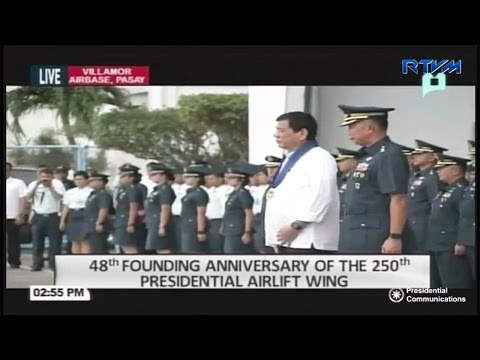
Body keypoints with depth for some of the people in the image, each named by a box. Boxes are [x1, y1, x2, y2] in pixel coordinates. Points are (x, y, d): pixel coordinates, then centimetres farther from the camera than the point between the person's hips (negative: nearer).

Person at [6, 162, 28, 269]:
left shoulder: (18, 183, -1)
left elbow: (23, 200, -5)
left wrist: (20, 215, -12)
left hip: (13, 217, -4)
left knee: (13, 240, 3)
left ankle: (14, 262, 10)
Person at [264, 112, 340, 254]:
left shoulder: (319, 158, -8)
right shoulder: (290, 159, 22)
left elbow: (321, 196, -20)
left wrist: (296, 226, -21)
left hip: (307, 241, -10)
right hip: (287, 240, 10)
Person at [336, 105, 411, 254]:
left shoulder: (389, 155, -13)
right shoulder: (368, 157, 19)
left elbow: (399, 200, -21)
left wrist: (395, 237, -25)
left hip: (376, 242, -11)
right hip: (359, 241, 11)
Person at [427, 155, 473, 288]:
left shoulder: (463, 190, -14)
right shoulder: (445, 191, 19)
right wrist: (433, 244, 22)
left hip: (453, 251, -11)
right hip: (438, 249, 11)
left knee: (455, 285, -9)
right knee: (438, 286, 14)